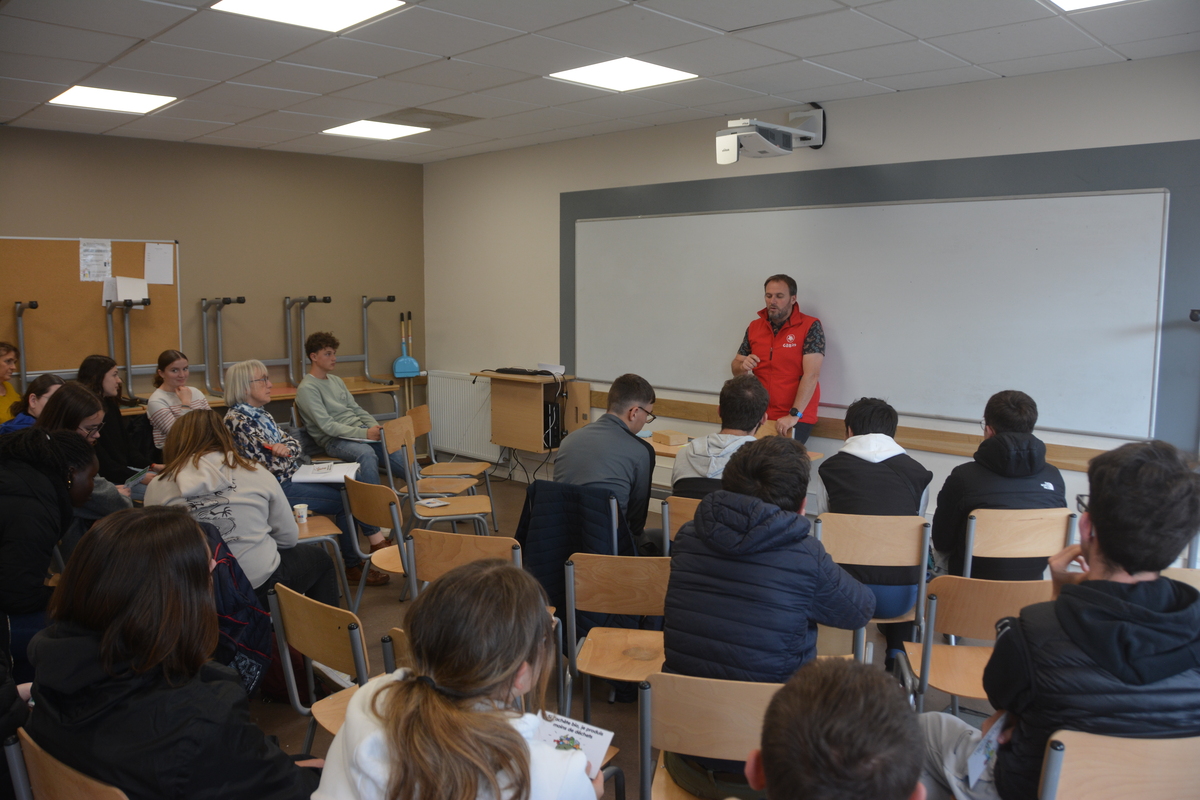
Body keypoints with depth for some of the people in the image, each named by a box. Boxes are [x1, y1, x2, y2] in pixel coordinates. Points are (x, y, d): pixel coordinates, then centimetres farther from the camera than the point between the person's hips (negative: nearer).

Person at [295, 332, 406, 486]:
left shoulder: (336, 381, 18)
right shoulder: (307, 389, -7)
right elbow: (327, 426, -15)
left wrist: (377, 428, 0)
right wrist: (364, 433, -22)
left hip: (360, 430, 7)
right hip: (335, 440, -7)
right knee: (366, 453, -37)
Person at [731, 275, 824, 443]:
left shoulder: (810, 326, -6)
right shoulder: (754, 327, 9)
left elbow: (811, 375, -15)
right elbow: (735, 368, 15)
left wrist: (794, 415, -23)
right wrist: (743, 366, -9)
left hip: (797, 420, -4)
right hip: (760, 416, 4)